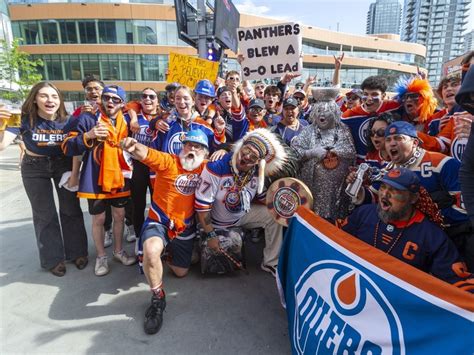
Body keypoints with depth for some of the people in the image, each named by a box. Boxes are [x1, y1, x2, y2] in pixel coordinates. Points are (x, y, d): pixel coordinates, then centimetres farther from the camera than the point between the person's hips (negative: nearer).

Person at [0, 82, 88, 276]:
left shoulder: (67, 121, -13)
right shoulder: (25, 120, -18)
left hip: (63, 165, 1)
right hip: (34, 169, -1)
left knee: (71, 210, 7)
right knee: (45, 215, 7)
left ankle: (77, 251, 26)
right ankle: (53, 258, 23)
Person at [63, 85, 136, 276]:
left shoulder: (125, 122, 6)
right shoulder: (87, 119, -7)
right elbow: (67, 148, -12)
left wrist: (128, 169, 5)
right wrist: (88, 136, -27)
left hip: (120, 178, 4)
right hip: (95, 179, -3)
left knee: (119, 215, 13)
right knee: (98, 219, 7)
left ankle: (118, 251, 33)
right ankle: (101, 256, 26)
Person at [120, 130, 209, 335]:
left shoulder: (205, 168, -3)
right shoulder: (168, 161, -16)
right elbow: (147, 154, -36)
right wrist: (135, 147, -58)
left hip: (185, 227, 4)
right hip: (159, 222, -4)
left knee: (180, 272, 18)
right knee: (151, 251, -38)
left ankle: (168, 251, 53)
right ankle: (158, 299, -10)